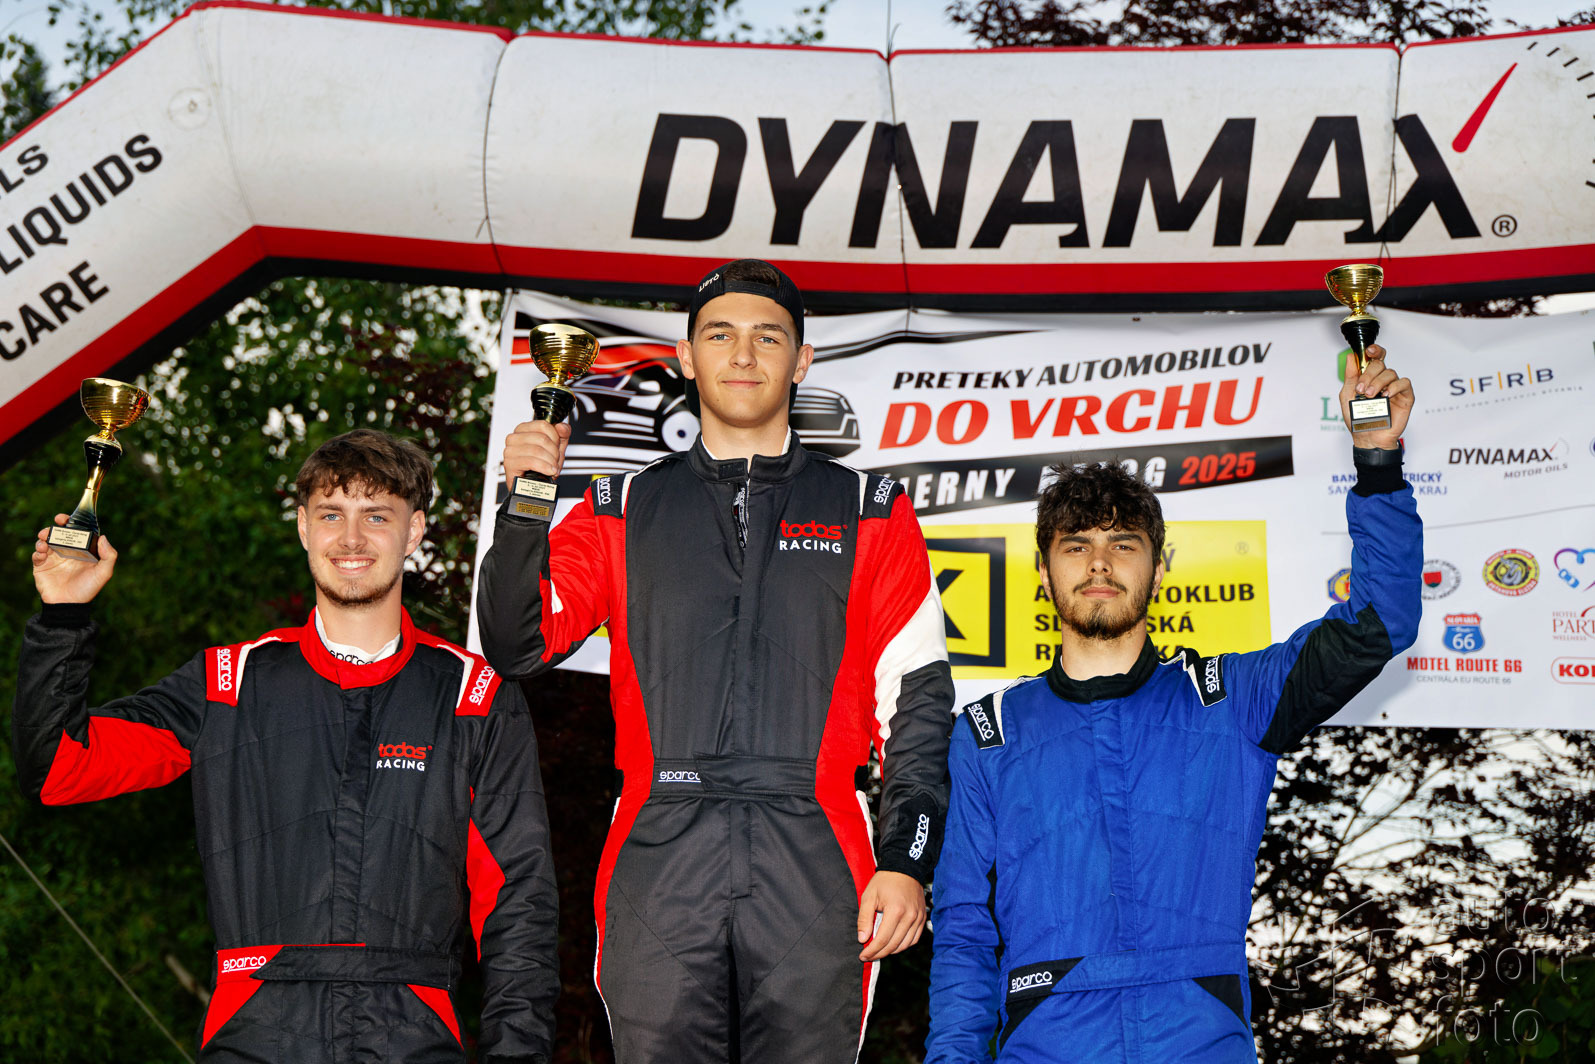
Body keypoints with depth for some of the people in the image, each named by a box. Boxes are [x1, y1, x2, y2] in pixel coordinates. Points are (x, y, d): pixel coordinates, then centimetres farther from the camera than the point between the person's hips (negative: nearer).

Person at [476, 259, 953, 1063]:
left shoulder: (867, 512, 14)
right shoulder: (624, 509, 16)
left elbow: (916, 700, 8)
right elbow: (517, 647, 9)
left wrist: (906, 861, -2)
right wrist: (526, 505, -6)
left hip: (812, 865, 0)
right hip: (659, 860, 1)